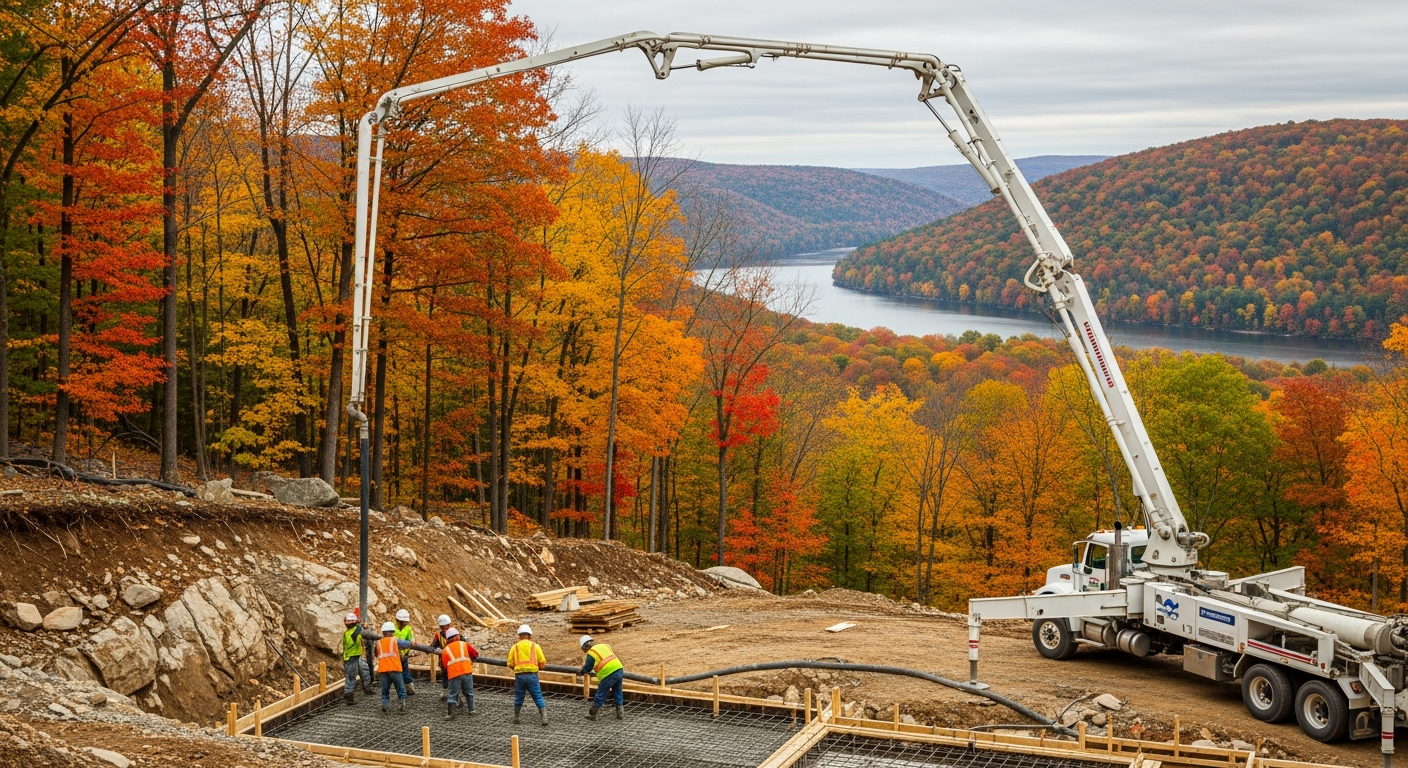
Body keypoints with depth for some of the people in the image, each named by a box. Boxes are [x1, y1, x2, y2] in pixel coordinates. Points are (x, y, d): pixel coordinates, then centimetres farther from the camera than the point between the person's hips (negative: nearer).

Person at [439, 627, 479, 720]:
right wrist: (471, 659, 38)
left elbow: (445, 665, 8)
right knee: (469, 692, 18)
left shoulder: (445, 650, 14)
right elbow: (475, 654, 18)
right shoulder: (464, 644, 13)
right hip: (466, 672, 1)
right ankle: (471, 710, 23)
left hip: (453, 674, 0)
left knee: (452, 695, 5)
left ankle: (450, 714, -3)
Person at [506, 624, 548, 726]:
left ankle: (515, 718, 23)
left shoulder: (515, 647, 7)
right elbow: (543, 662, 1)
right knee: (538, 698, 2)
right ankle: (544, 718, -4)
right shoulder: (535, 646, 4)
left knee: (518, 698, 16)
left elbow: (510, 664, 4)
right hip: (532, 675, -1)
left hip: (519, 675, 1)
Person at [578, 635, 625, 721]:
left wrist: (581, 671, 30)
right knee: (618, 694, 21)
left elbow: (586, 669, 8)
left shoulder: (591, 653, 1)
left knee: (600, 696, 10)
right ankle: (620, 714, 24)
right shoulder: (605, 646, 19)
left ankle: (592, 714, 23)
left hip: (608, 675, -6)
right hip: (619, 669, 6)